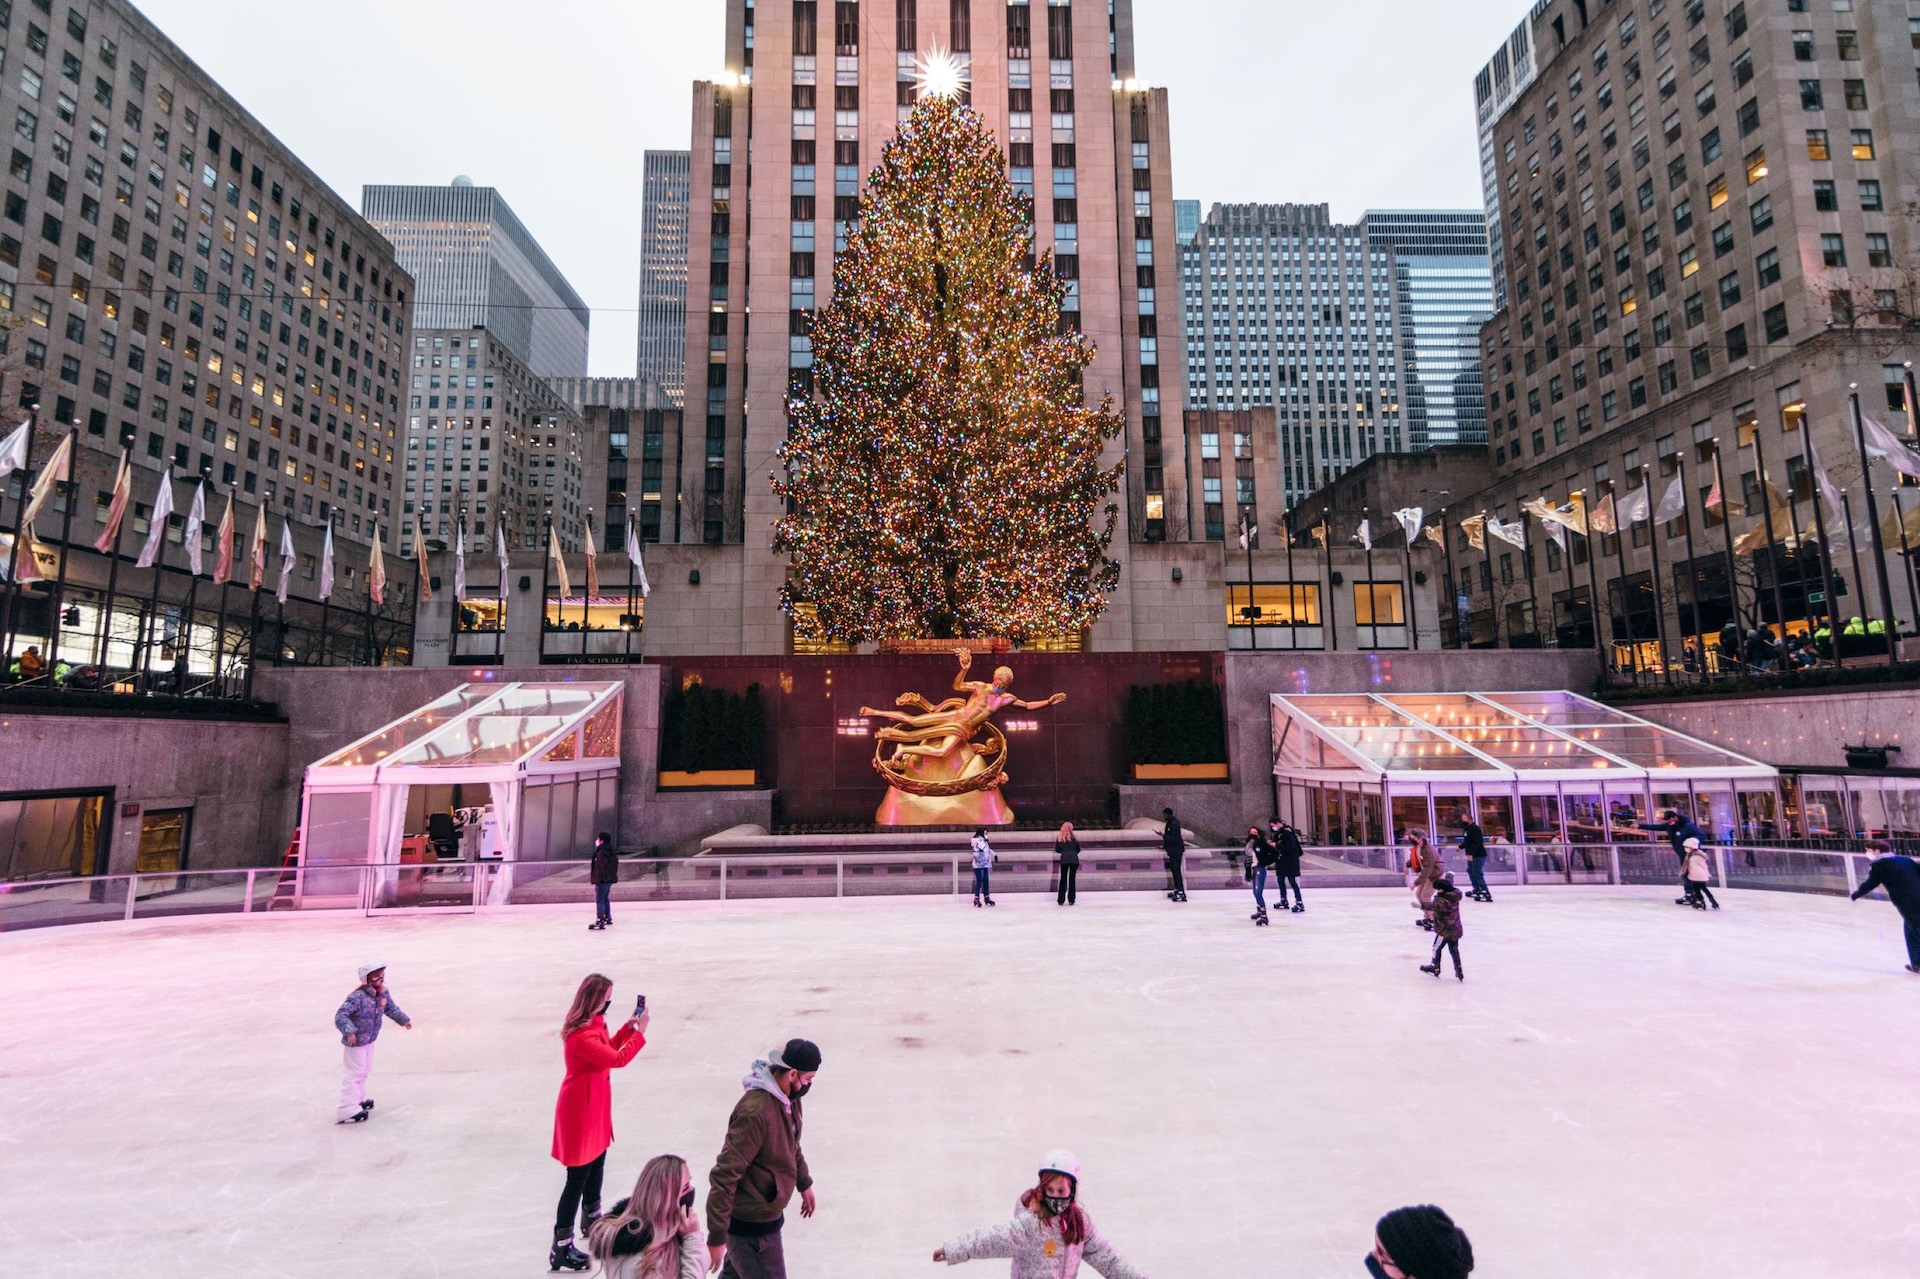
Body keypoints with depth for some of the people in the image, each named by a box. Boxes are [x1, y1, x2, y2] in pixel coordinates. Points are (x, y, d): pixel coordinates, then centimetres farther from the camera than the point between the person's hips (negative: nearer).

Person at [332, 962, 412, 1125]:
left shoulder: (383, 994, -4)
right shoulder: (358, 996, -29)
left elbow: (391, 1008, 10)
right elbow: (341, 1016, -33)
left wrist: (404, 1019, 1)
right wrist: (349, 1031, -46)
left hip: (369, 1039, 8)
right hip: (355, 1041, -8)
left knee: (365, 1070, 21)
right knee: (355, 1072, -5)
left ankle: (358, 1099, 38)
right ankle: (348, 1109, 1)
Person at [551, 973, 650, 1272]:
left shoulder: (592, 1024, 1)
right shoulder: (581, 1035, -30)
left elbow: (607, 1050, 14)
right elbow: (616, 1059, -30)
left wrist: (627, 1028, 4)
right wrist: (640, 1032, -23)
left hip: (595, 1105, 10)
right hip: (580, 1109, -10)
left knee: (596, 1164, 24)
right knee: (578, 1176, -1)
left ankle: (591, 1220, 44)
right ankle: (561, 1248, 10)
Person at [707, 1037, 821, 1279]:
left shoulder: (788, 1097, -2)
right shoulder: (756, 1111, -32)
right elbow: (724, 1176, -28)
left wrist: (804, 1183, 27)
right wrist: (717, 1237, -24)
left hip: (764, 1213, 9)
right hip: (751, 1224, -9)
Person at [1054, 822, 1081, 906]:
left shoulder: (1059, 839, 4)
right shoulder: (1074, 838, 2)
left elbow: (1057, 850, 5)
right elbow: (1078, 849, 8)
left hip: (1064, 860, 0)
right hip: (1074, 860, 0)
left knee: (1063, 879, 7)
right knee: (1072, 879, 6)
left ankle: (1061, 900, 5)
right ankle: (1071, 900, 5)